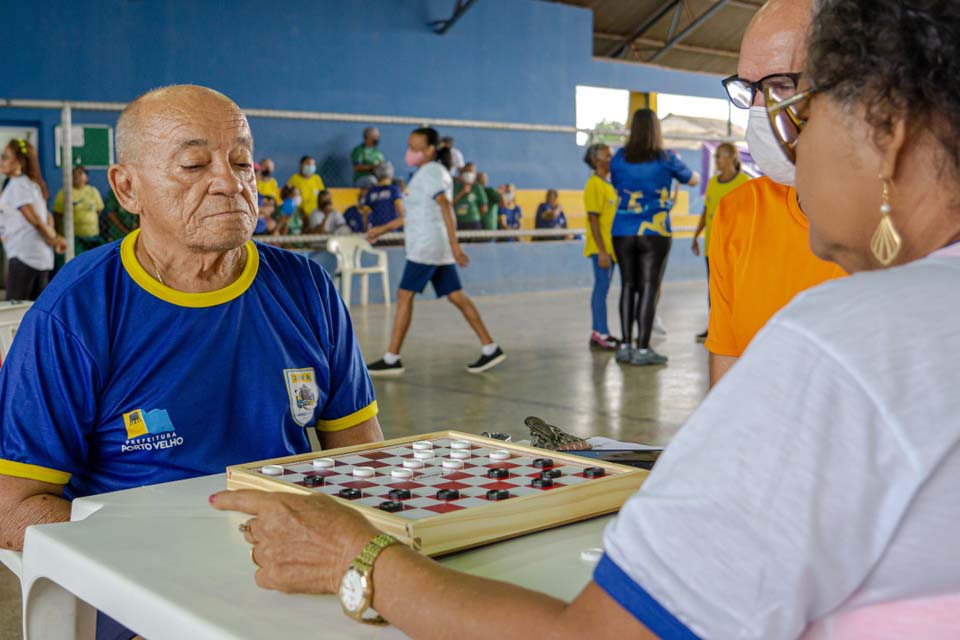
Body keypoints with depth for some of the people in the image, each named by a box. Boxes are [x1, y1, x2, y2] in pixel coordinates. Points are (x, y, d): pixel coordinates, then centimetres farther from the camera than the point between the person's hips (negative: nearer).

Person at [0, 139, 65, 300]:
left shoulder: (16, 185, -10)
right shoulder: (31, 184, 18)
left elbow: (35, 220, -15)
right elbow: (47, 217, 16)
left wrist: (54, 239, -1)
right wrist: (55, 238, 0)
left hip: (24, 256, -9)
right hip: (42, 257, 9)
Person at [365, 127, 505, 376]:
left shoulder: (431, 172, -9)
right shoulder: (426, 173, 20)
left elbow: (446, 208, -20)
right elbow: (414, 214, 27)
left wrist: (455, 245, -28)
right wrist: (383, 229, 30)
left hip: (427, 246, -10)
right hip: (439, 249, 10)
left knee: (405, 295, -6)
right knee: (456, 296, 7)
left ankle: (392, 359, -3)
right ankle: (490, 348, 5)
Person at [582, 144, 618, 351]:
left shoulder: (608, 184, 15)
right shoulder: (594, 184, -12)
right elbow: (593, 219, -17)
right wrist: (601, 251, -21)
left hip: (610, 246, 9)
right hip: (601, 248, -9)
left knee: (602, 289, 11)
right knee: (601, 288, -7)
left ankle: (599, 332, 16)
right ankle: (600, 334, -4)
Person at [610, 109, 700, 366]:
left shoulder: (619, 158, 3)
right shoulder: (666, 159, -3)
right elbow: (694, 180, 15)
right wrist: (679, 164, 34)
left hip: (623, 233, 3)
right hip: (654, 234, -3)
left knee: (628, 286, 10)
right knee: (649, 289, -1)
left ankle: (625, 346, 12)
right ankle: (642, 350, -2)